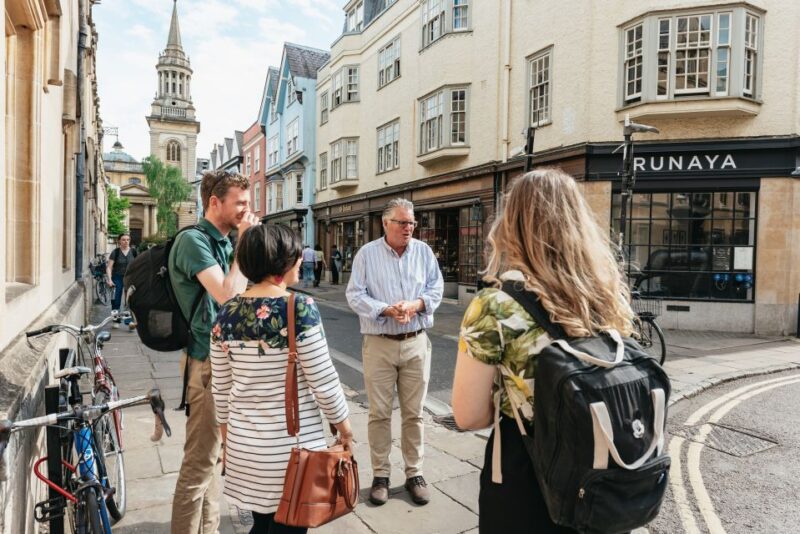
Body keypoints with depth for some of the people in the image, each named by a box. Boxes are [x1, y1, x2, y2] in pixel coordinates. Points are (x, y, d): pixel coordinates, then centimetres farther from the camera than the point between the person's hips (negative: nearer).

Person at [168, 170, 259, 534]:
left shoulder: (223, 242, 11)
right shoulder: (194, 240, -14)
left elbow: (239, 290, 15)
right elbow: (226, 293, -26)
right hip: (206, 360, -9)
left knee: (212, 453, 20)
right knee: (199, 460, 0)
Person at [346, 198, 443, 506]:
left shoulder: (424, 251, 5)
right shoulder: (367, 254, -2)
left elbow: (436, 287, 5)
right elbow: (355, 295, -6)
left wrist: (417, 304, -15)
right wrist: (387, 310, -19)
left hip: (416, 343, 2)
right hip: (379, 344, -2)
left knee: (413, 412, 10)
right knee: (379, 412, 7)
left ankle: (414, 473, 25)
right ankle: (380, 475, 22)